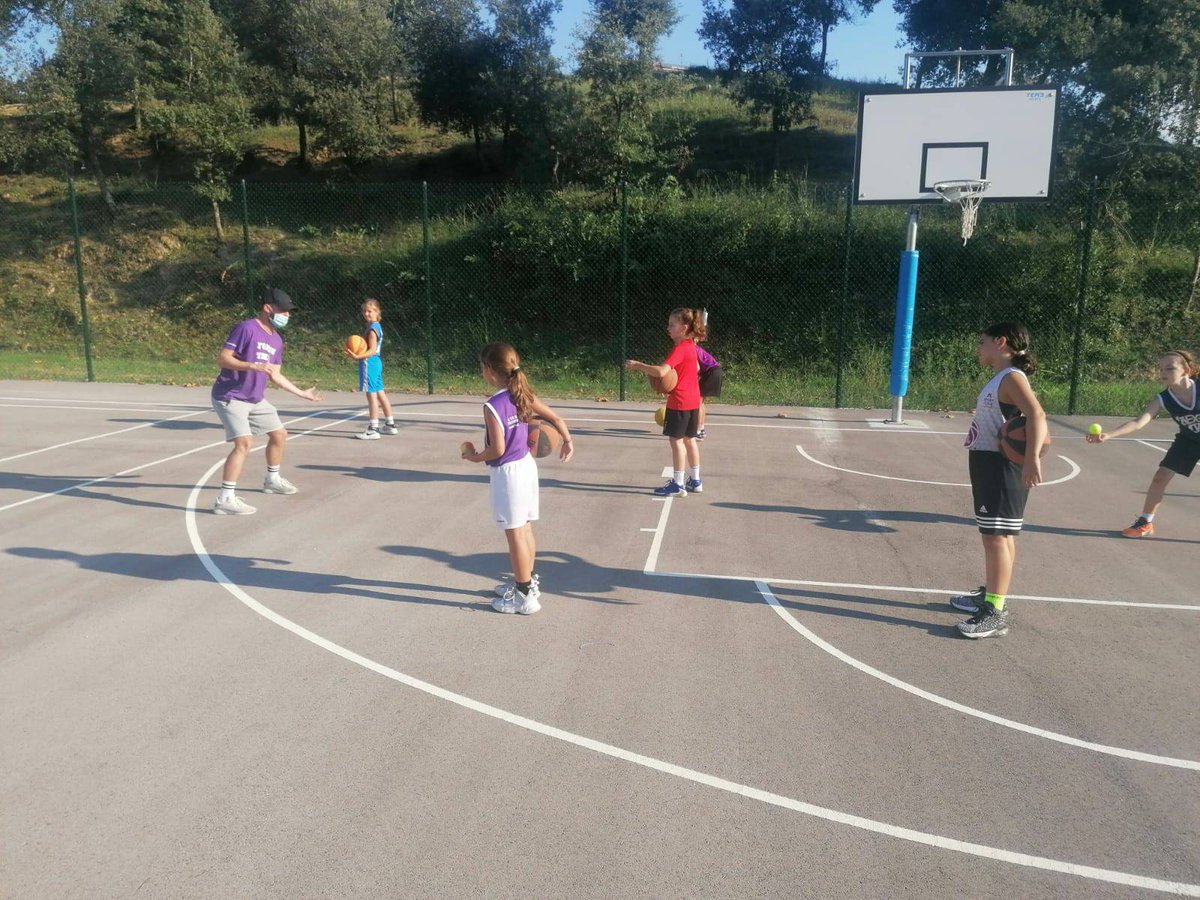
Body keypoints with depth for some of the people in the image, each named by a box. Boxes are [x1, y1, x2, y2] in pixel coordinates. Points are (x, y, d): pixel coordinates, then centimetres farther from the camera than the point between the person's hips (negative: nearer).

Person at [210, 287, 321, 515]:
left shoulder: (276, 339, 10)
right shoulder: (246, 328, -16)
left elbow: (275, 375, 17)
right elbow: (222, 358, -21)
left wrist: (301, 393, 20)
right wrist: (254, 366, -32)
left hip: (255, 400, 9)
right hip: (230, 397, -9)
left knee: (279, 434, 18)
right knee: (243, 443, -22)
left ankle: (272, 480, 40)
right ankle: (225, 499, -20)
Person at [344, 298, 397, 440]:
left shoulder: (372, 329, -15)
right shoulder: (377, 327, 15)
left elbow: (372, 351, -22)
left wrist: (357, 356, -31)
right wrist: (357, 353, 9)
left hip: (369, 363, -10)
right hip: (376, 363, 10)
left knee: (372, 396, -9)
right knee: (380, 394, 16)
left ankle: (373, 430, -8)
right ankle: (390, 424, 25)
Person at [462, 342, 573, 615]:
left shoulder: (493, 406, -21)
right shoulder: (524, 396, 1)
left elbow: (497, 449, -22)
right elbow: (556, 419, 5)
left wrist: (473, 456, -4)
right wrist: (568, 442, 21)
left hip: (507, 473, -8)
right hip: (527, 465, 8)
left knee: (515, 535, 2)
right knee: (525, 530, 19)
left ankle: (524, 596, 11)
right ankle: (527, 582, 32)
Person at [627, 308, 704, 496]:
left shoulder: (679, 349, -18)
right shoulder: (690, 346, 10)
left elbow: (661, 371, -30)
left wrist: (637, 365, -21)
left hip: (679, 401, -9)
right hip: (693, 399, 9)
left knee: (676, 440, -3)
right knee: (689, 439, 15)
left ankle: (678, 484, 0)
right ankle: (695, 481, 22)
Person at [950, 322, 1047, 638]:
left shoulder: (1012, 377, -15)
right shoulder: (999, 378, 16)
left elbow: (1036, 415, -29)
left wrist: (1032, 458, -37)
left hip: (1001, 466, -10)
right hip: (987, 463, 10)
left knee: (997, 537, -9)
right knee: (995, 535, 19)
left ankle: (995, 614, -6)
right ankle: (990, 593, 32)